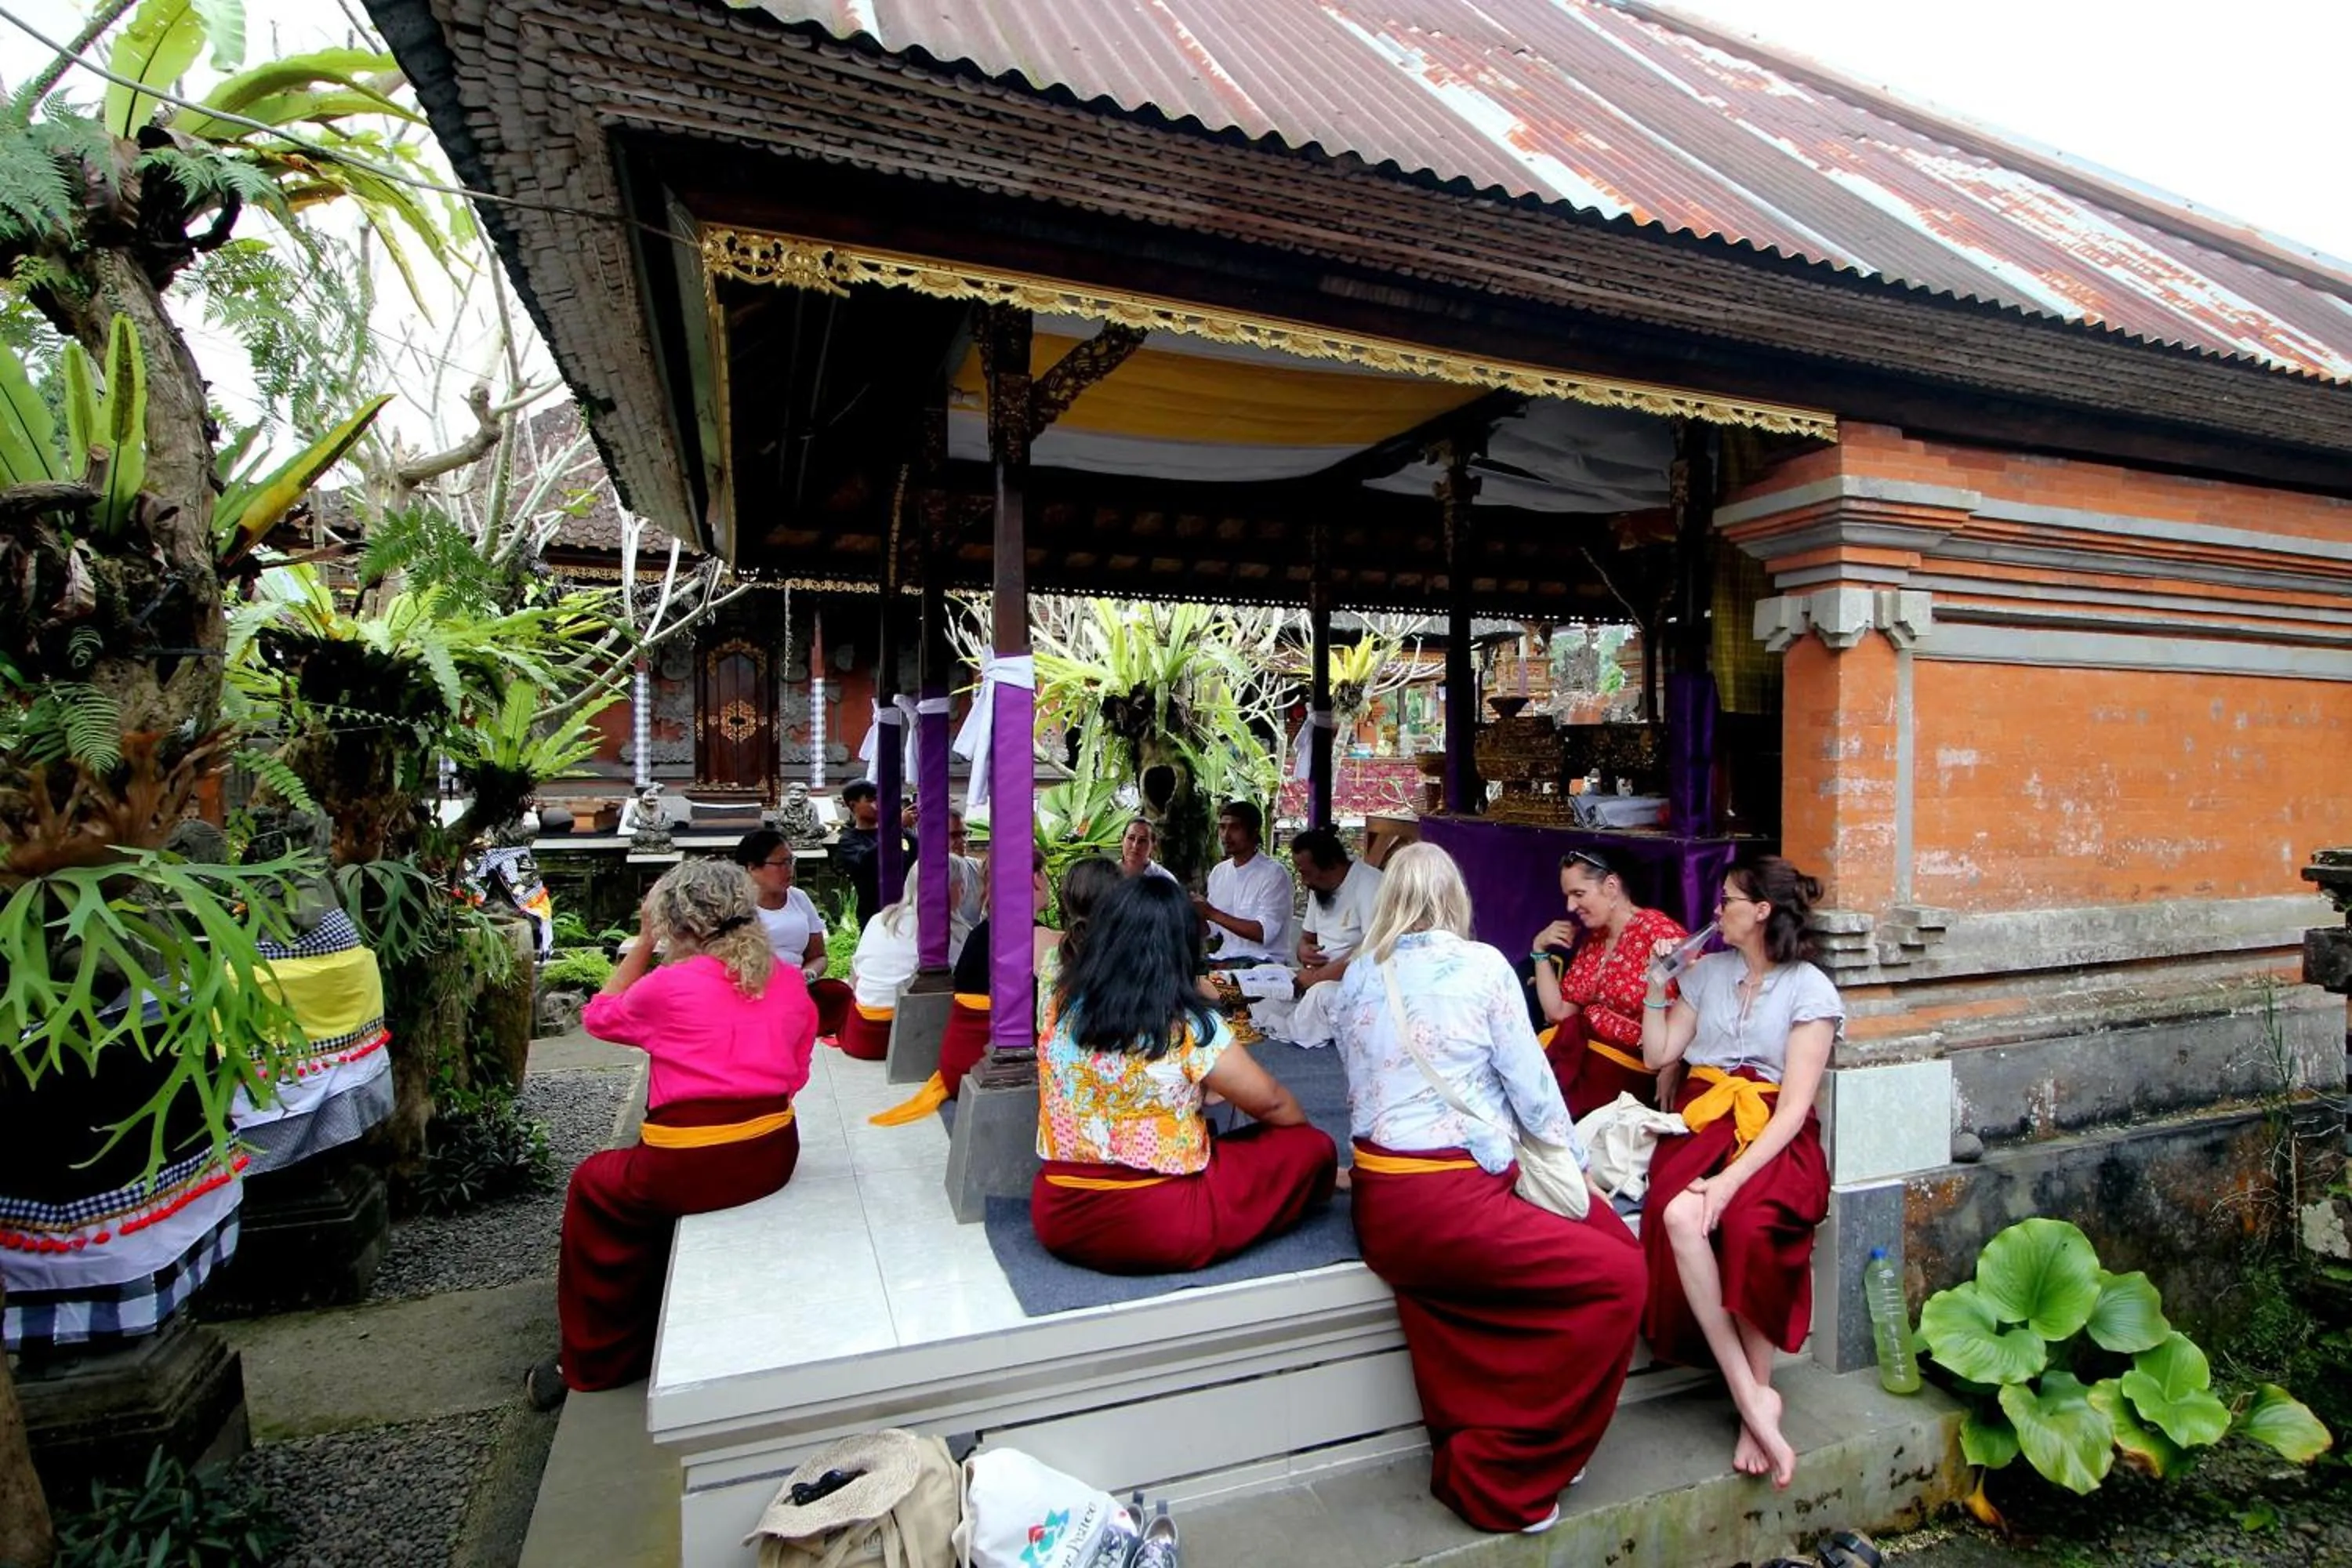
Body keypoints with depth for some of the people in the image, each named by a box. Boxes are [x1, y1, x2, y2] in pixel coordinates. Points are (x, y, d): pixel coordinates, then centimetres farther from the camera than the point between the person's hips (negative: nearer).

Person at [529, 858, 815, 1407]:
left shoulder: (667, 986, -10)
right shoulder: (789, 981, 3)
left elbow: (600, 1016, 11)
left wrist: (644, 942, 13)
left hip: (694, 1169, -6)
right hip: (773, 1156, 6)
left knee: (593, 1186, 24)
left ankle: (594, 1363, 34)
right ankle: (654, 1334, 46)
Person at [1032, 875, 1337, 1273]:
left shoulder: (1064, 1007, -2)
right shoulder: (1188, 1027, -15)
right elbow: (1270, 1103, -2)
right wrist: (1305, 1125, 19)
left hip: (1057, 1217, 6)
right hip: (1159, 1226, -5)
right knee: (1313, 1148, 6)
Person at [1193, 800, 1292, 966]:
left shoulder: (1274, 873, -9)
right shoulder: (1218, 871, 11)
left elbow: (1264, 933, -18)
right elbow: (1213, 930, 13)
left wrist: (1212, 914, -21)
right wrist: (1195, 916, -8)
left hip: (1261, 962, -6)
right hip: (1223, 958, 6)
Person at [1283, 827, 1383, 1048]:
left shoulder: (1369, 884, -16)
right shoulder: (1319, 888, 12)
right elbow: (1307, 937, 23)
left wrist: (1317, 976, -19)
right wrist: (1304, 950, -2)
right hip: (1320, 977, 9)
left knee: (1321, 993, -36)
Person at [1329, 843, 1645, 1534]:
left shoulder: (1358, 976, 6)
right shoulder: (1481, 965, -8)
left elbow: (1362, 1086, 11)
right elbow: (1531, 1080, -3)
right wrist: (1573, 1159, 15)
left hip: (1380, 1199, 7)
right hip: (1449, 1200, -7)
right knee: (1619, 1277, 3)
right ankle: (1497, 1475, 9)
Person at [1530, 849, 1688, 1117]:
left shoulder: (1657, 930, -11)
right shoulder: (1593, 940, 12)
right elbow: (1558, 1012, 15)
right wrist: (1540, 950, 7)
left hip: (1625, 1069, -6)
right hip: (1578, 1050, 7)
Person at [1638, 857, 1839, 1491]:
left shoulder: (1809, 989, -2)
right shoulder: (1708, 972, 14)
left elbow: (1794, 1107, -10)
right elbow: (1657, 1054, 13)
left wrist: (1732, 1178, -21)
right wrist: (1658, 983, 4)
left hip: (1772, 1139, -3)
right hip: (1703, 1124, 3)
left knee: (1754, 1224, -35)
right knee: (1678, 1215, -30)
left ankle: (1754, 1401, -17)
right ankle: (1752, 1397, -21)